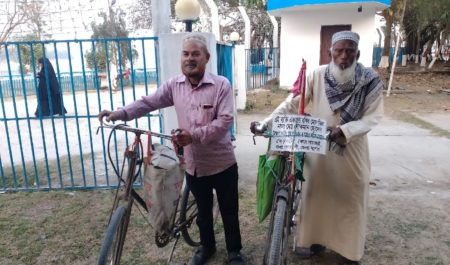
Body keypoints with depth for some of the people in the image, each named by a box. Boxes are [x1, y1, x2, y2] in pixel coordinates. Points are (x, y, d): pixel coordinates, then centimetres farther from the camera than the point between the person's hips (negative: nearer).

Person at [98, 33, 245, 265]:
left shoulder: (221, 84, -13)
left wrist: (194, 135, -29)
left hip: (222, 163, -3)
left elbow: (225, 121, -19)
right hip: (194, 164, 4)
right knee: (203, 210, 22)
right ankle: (206, 246, 45)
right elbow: (148, 102, -4)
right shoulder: (174, 85, -1)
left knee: (229, 211, 13)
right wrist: (120, 113, -19)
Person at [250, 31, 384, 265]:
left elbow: (372, 117, -11)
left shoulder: (370, 81, -12)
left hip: (352, 149, -1)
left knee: (351, 199, 12)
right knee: (316, 194, 14)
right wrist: (265, 123, -23)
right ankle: (315, 239, 36)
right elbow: (291, 103, -13)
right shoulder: (317, 76, -10)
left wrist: (344, 130, -28)